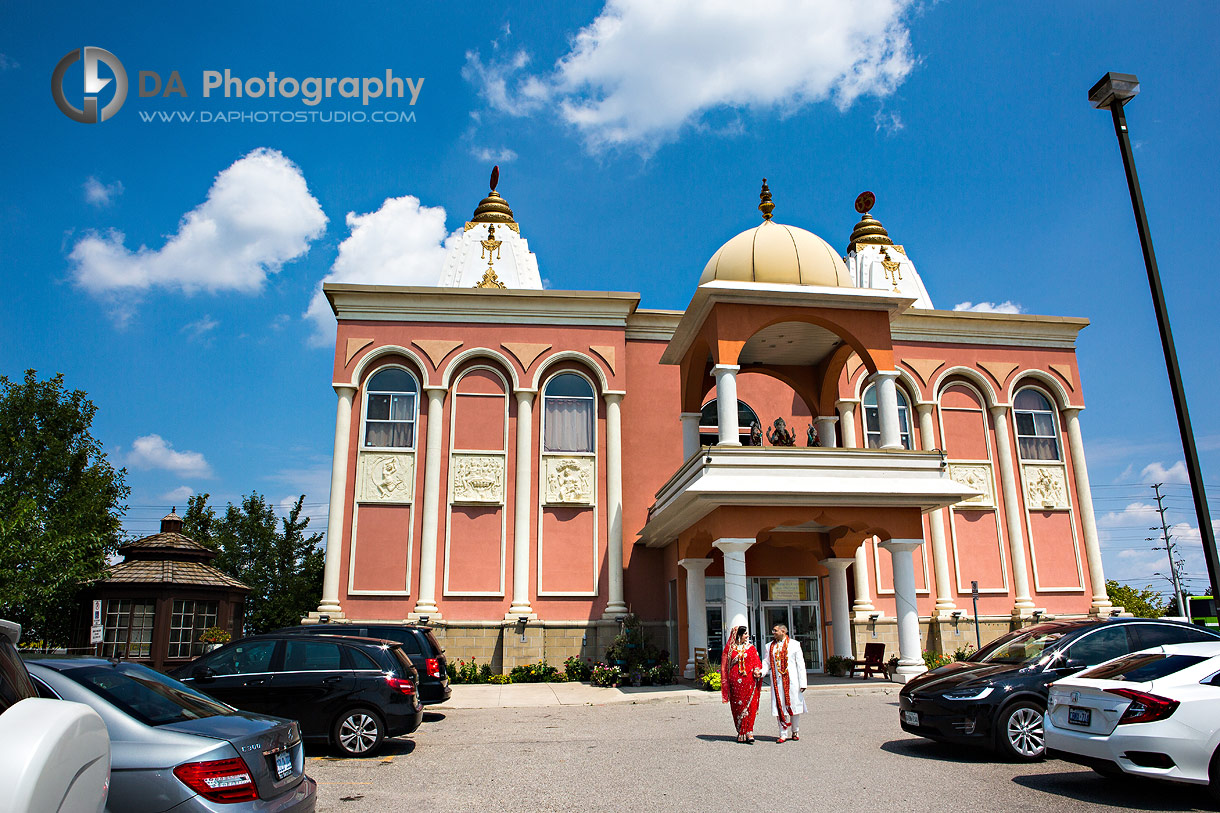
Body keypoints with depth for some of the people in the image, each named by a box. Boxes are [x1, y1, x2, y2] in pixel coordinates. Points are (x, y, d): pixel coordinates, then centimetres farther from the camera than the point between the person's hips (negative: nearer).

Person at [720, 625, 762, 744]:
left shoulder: (751, 648, 8)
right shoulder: (729, 648, 4)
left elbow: (756, 663, 6)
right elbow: (724, 666, 7)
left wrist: (757, 671, -14)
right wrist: (725, 682, 3)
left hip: (749, 681, 0)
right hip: (735, 682, 0)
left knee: (749, 706, -7)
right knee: (737, 706, 4)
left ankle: (748, 733, -4)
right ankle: (741, 733, 15)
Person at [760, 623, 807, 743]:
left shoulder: (794, 644, 2)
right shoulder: (770, 646, 12)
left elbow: (800, 664, 0)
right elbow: (766, 663, 11)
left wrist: (802, 682, -5)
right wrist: (761, 672, -10)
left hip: (791, 680, -2)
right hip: (777, 681, 2)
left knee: (793, 705, 4)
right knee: (780, 706, 0)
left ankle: (795, 732, 21)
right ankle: (783, 734, 6)